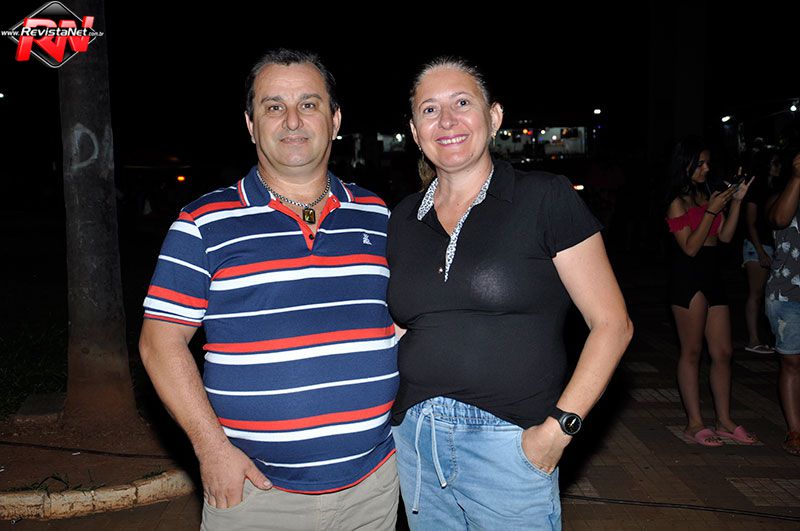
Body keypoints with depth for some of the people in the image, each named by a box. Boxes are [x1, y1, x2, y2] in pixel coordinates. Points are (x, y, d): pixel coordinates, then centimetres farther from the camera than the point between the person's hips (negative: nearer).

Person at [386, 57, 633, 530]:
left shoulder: (546, 199, -8)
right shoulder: (404, 219, 6)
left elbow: (611, 323, -8)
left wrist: (559, 425, -15)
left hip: (509, 442, -4)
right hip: (414, 439, 4)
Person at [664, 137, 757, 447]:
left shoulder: (708, 194, 13)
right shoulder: (677, 202, -8)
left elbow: (725, 236, 9)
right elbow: (690, 247, -14)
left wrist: (736, 201, 2)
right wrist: (711, 211, -17)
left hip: (712, 275, 7)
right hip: (688, 278, -7)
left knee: (723, 352, 9)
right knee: (692, 351, 0)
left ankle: (724, 421, 20)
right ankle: (694, 423, 8)